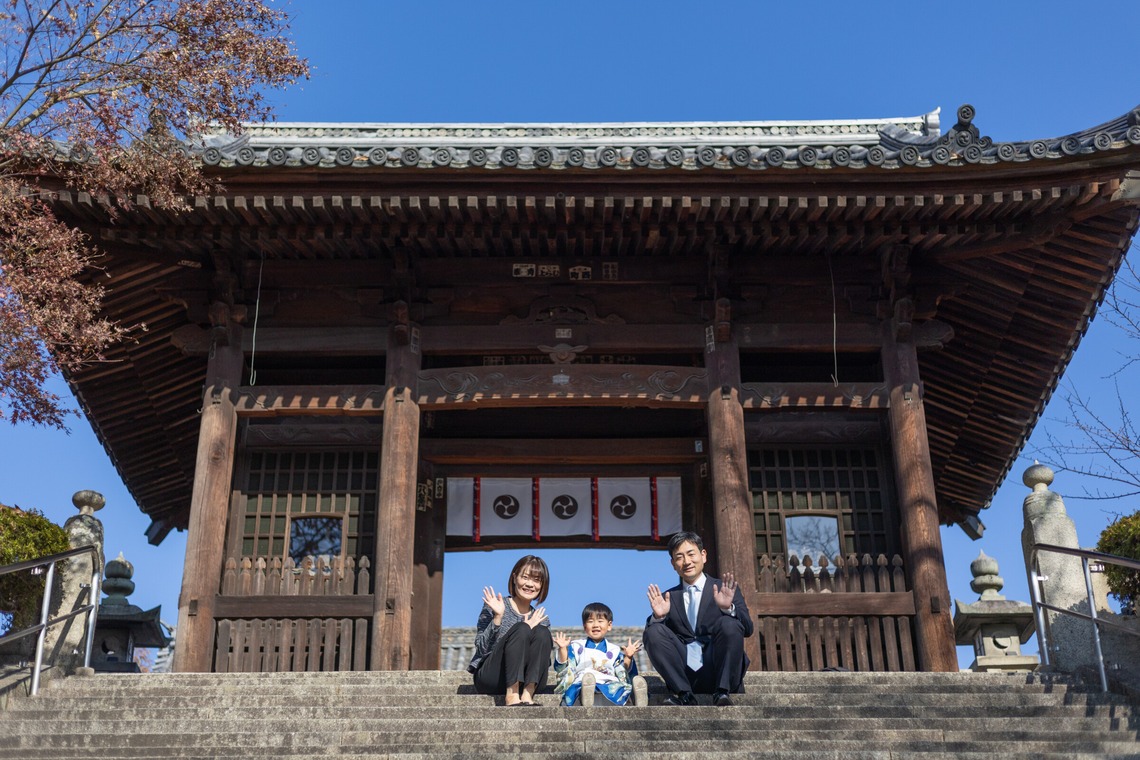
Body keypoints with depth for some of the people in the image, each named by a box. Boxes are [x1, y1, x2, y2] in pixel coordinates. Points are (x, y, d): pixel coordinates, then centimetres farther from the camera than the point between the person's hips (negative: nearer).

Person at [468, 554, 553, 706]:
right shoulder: (495, 606, 4)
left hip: (524, 681, 3)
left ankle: (527, 695, -32)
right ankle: (511, 696, -35)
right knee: (521, 629, -25)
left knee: (542, 632, -20)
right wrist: (497, 617, -19)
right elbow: (482, 648, -7)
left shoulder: (540, 619, 14)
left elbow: (545, 663, 5)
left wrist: (532, 630, -6)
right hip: (488, 678, -3)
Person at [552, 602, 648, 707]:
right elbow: (563, 668, 12)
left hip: (608, 686, 1)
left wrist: (628, 658, 0)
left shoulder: (614, 650, 23)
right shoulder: (576, 646, 21)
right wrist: (562, 649, -2)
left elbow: (622, 674, 15)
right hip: (580, 685, -1)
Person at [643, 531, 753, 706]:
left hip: (721, 672, -2)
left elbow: (747, 630, -2)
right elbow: (650, 642, 8)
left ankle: (722, 692, -18)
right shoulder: (667, 598, 16)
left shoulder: (726, 590, 11)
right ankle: (683, 693, -16)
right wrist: (658, 617, -12)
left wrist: (728, 608, -20)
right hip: (684, 676, 2)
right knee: (654, 631, -17)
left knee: (729, 624, -26)